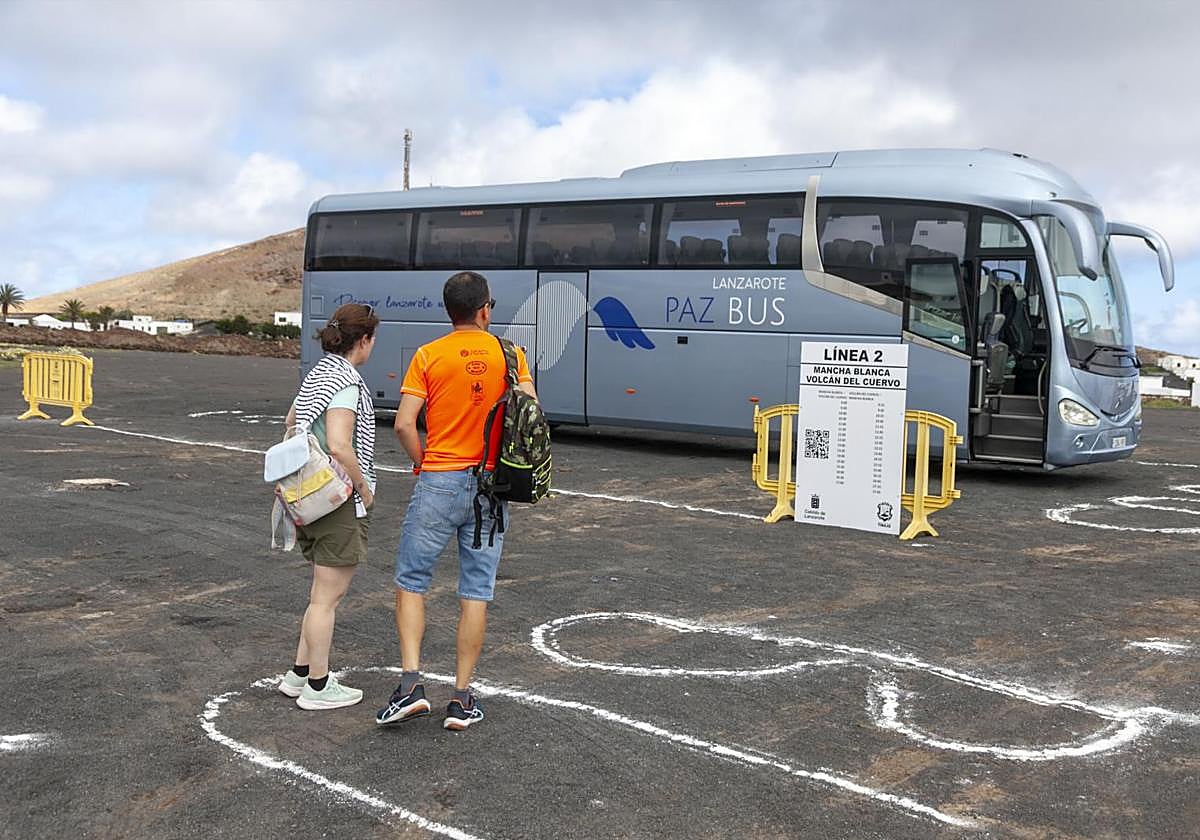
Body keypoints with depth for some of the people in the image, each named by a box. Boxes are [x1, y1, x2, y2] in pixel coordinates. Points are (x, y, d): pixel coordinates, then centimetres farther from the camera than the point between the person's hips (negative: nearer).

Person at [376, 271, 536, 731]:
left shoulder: (428, 356, -3)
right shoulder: (510, 354, 1)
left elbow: (404, 424, -10)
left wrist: (424, 465, 6)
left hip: (438, 484, -2)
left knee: (410, 582, 11)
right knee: (475, 593, 7)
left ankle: (411, 682, -2)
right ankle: (462, 697, 12)